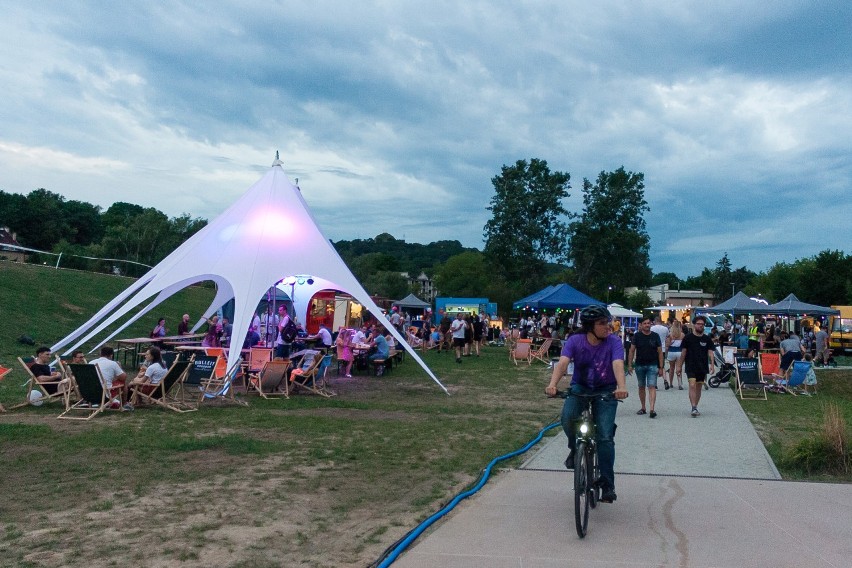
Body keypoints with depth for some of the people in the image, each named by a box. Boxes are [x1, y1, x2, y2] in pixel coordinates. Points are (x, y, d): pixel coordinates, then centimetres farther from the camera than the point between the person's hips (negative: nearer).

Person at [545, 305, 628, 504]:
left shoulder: (614, 342, -14)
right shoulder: (575, 341, -13)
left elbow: (618, 364, -31)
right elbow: (562, 363, -27)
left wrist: (621, 387, -51)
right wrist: (552, 384, -46)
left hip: (605, 390, -1)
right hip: (580, 387, 1)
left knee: (605, 436, -10)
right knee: (568, 417, -28)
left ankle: (607, 484, 2)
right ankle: (575, 448, 5)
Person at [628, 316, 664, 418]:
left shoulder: (655, 336, 1)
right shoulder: (637, 336, 1)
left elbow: (660, 352, 4)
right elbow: (632, 351, 3)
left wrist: (660, 367, 0)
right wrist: (630, 365, -3)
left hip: (652, 365, -1)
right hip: (639, 365, 2)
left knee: (652, 387, -11)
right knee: (641, 387, 12)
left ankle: (652, 409, -18)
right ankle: (643, 408, 24)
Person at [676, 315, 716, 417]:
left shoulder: (707, 339, 7)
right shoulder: (688, 338, 0)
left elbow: (710, 353, 4)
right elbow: (683, 353, 4)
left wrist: (712, 365, -10)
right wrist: (680, 366, 4)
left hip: (702, 367, 3)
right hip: (690, 367, -3)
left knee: (699, 388, 10)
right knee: (692, 385, -17)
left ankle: (695, 407, 22)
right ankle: (694, 408, -21)